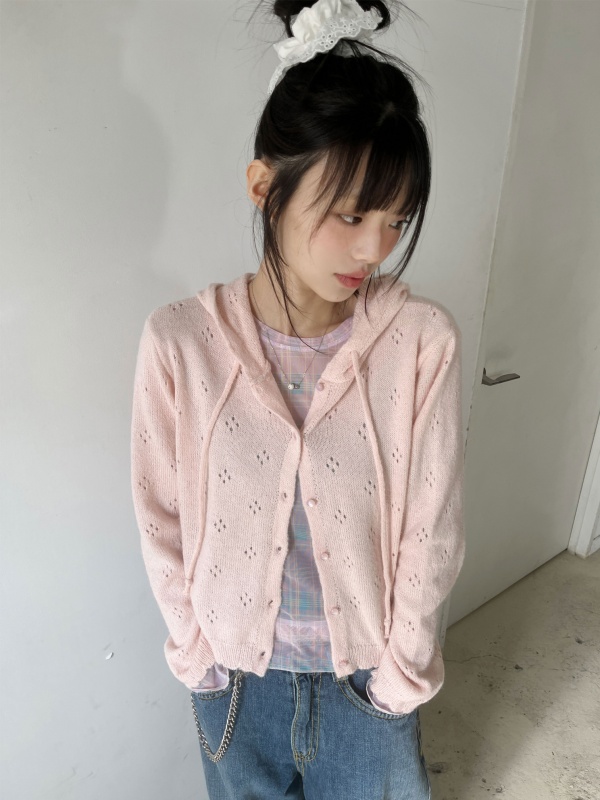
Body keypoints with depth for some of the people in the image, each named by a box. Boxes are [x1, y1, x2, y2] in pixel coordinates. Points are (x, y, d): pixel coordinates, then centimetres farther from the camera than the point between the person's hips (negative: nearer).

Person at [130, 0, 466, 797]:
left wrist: (401, 672, -4)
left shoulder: (424, 342, -21)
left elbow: (430, 532, -12)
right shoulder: (178, 340, -21)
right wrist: (194, 647, -2)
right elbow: (161, 518, -9)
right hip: (235, 668, 1)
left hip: (368, 667, 0)